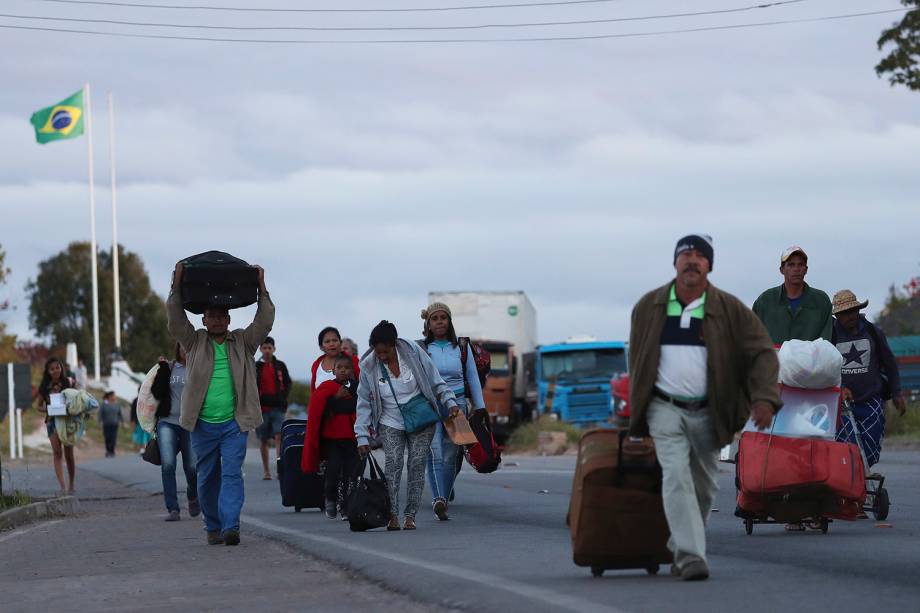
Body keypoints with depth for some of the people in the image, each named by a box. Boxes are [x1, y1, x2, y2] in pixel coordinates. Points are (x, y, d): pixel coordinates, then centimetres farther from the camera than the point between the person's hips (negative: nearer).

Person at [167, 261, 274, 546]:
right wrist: (176, 286, -10)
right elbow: (175, 320, -3)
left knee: (232, 474, -11)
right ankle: (213, 528, 19)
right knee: (207, 478, 8)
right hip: (202, 424, 1)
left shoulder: (242, 342, 9)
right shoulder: (195, 343, 8)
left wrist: (261, 288, -5)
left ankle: (230, 526, -19)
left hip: (234, 424, -1)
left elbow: (264, 322, 0)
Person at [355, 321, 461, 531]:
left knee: (417, 464, -6)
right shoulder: (368, 367, -9)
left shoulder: (413, 352, -11)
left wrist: (450, 402, -10)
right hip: (391, 423, 0)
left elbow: (435, 381, 0)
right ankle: (392, 515, -20)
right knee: (393, 463, -16)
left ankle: (410, 515, -3)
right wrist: (362, 437, -7)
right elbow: (364, 402, -3)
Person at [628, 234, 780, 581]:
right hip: (665, 409, -1)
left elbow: (762, 353, -5)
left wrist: (764, 398, -21)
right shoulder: (649, 307, 3)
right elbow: (637, 357, 15)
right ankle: (690, 556, -24)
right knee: (676, 475, -18)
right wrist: (637, 406, 17)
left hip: (707, 413, 1)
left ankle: (680, 550, 28)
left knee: (703, 485, 8)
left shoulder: (729, 310, -3)